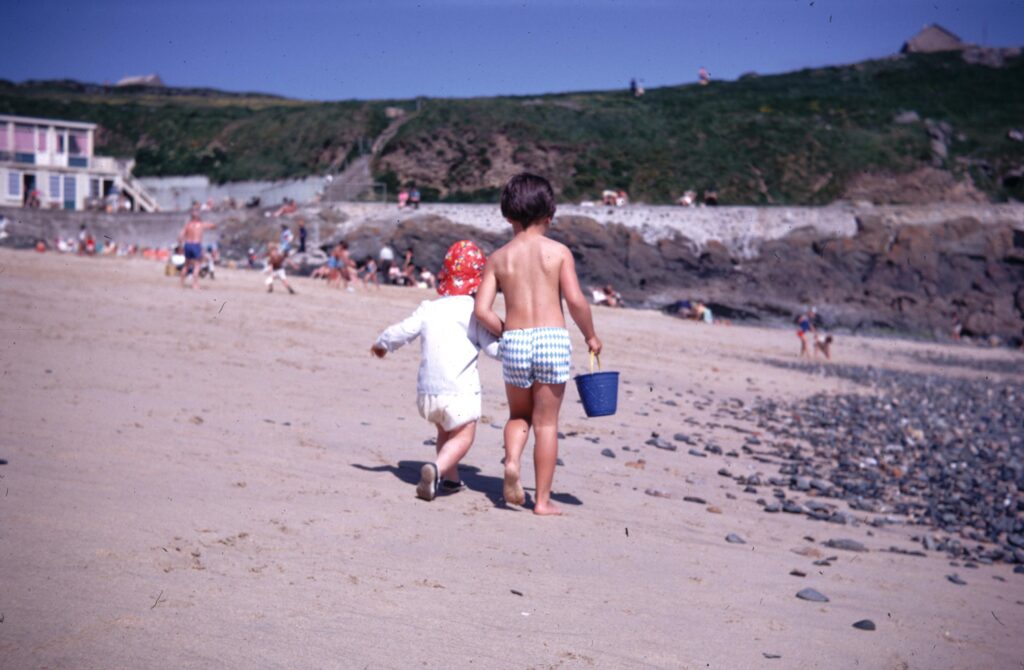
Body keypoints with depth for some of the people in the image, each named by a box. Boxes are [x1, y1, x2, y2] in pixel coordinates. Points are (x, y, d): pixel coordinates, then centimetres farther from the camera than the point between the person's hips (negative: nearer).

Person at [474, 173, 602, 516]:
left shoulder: (498, 258, 7)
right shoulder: (558, 251, 2)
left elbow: (481, 309, -1)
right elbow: (575, 300, -8)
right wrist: (590, 335, 7)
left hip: (514, 342, 2)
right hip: (553, 339, -1)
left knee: (519, 415, 22)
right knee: (546, 422, 7)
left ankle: (512, 461, -6)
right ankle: (543, 499, 9)